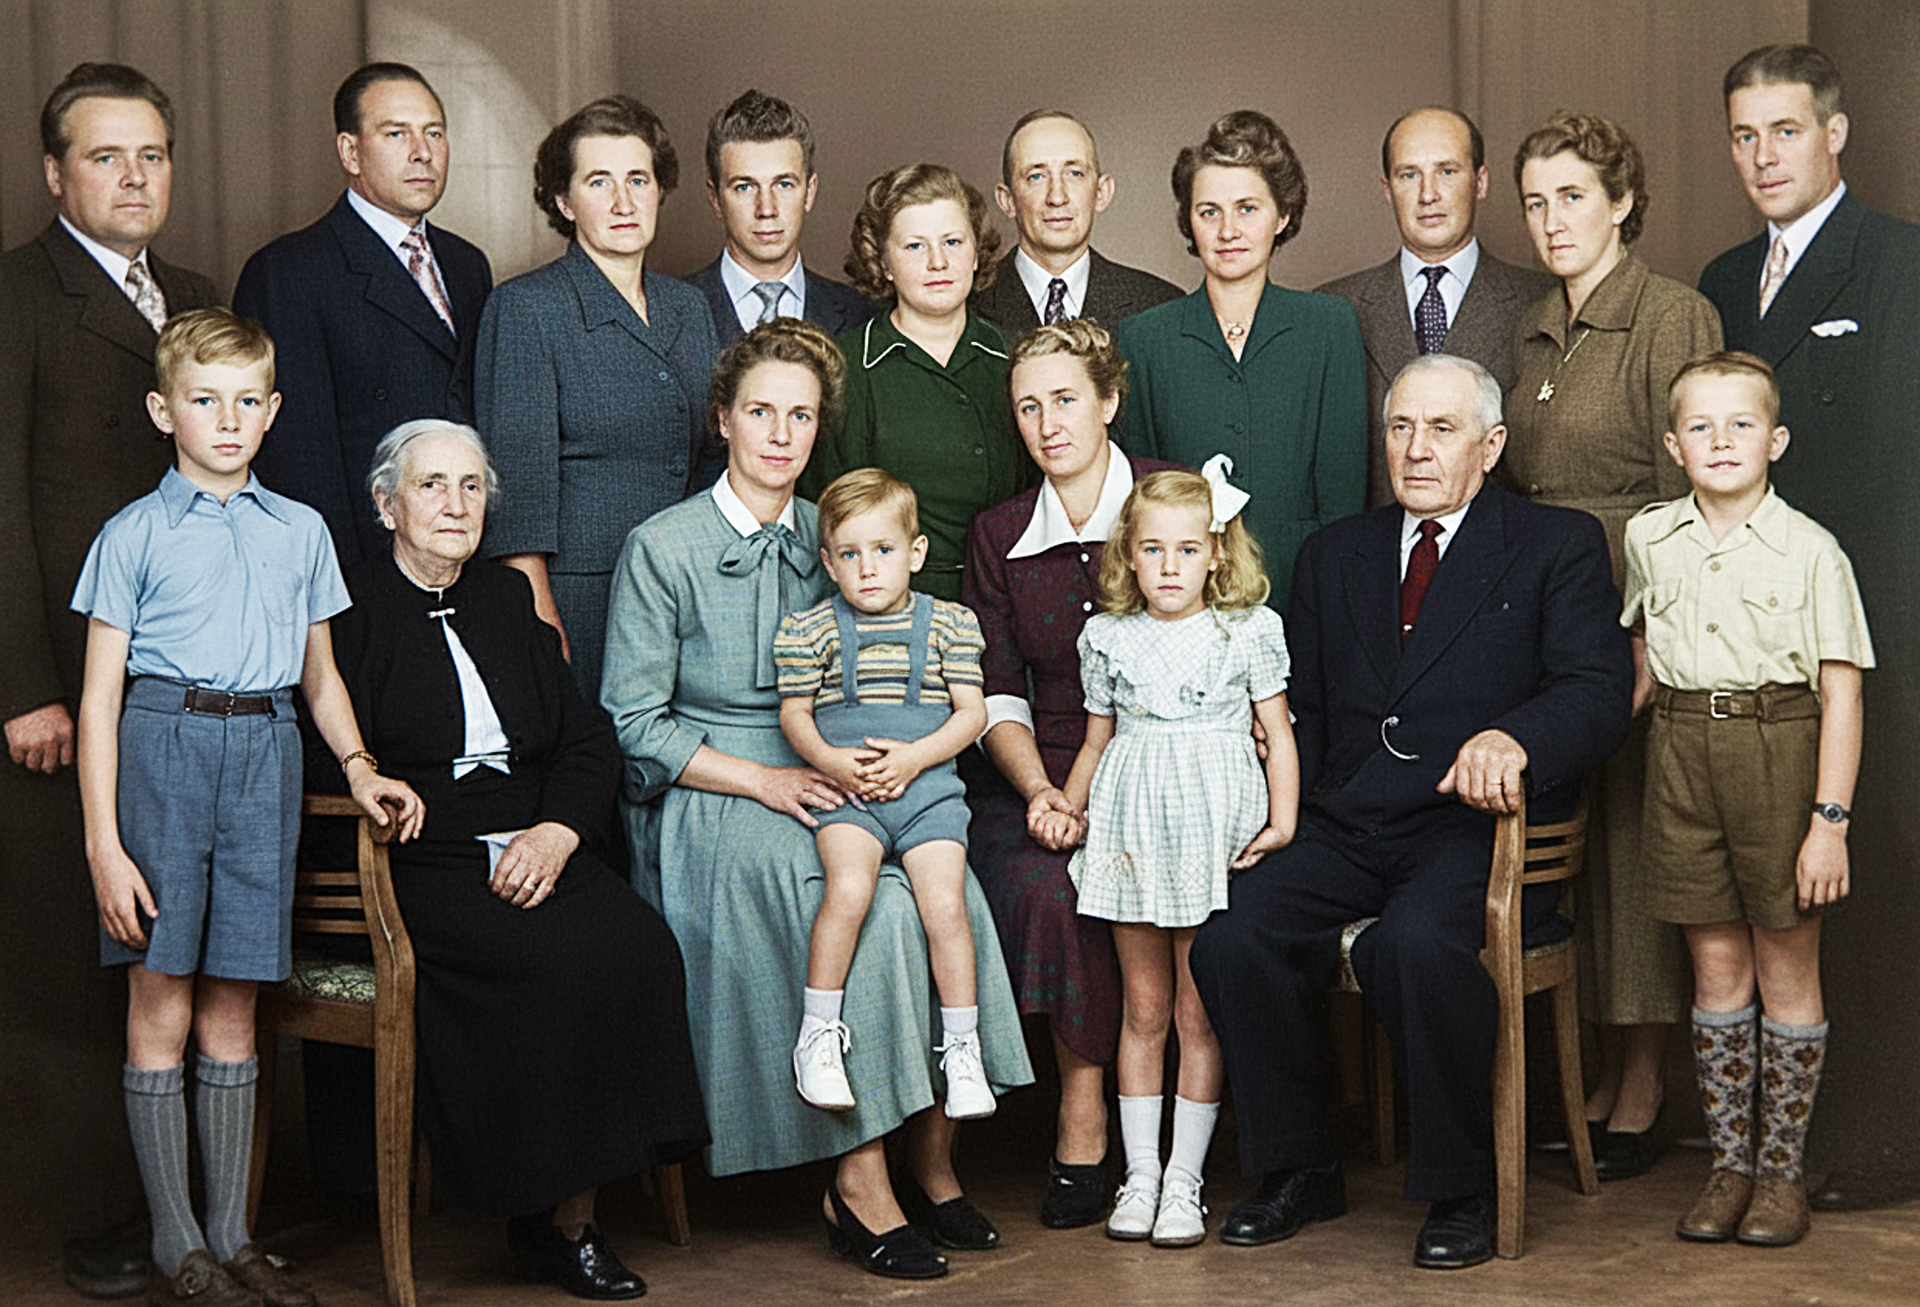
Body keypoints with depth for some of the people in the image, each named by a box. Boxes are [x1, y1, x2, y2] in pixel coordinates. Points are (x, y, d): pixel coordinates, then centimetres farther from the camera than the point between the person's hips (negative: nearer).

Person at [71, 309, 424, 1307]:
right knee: (161, 1007, 1)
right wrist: (104, 845, -8)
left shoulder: (300, 532, 13)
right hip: (161, 748, -3)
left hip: (264, 756, 3)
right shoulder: (135, 534, 1)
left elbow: (319, 673, 23)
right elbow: (100, 698, -2)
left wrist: (359, 766, 6)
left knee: (231, 1009, 8)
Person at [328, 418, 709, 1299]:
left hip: (539, 852, 5)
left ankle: (573, 1213, -16)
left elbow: (588, 739, 15)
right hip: (420, 868, -5)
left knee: (639, 944, -24)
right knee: (566, 958, -30)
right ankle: (551, 1222, -14)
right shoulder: (354, 609, 3)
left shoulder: (508, 600, 20)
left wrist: (556, 832, -5)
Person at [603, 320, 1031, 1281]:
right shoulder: (662, 548, -1)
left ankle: (933, 1161, -17)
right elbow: (636, 728, -5)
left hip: (825, 794, 5)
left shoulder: (831, 539, 14)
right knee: (875, 904, -31)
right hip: (707, 811, -4)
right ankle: (859, 1182, -23)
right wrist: (765, 780, -15)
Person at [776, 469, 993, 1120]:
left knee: (944, 905, -19)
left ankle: (962, 1049, -4)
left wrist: (913, 757, -10)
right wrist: (830, 761, -10)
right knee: (849, 888, -28)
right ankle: (818, 1035, -15)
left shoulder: (949, 623, 6)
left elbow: (972, 711, 5)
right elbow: (794, 713, 9)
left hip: (928, 786, 1)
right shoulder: (811, 628, 5)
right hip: (845, 792, -1)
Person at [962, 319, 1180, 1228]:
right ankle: (1085, 1117, -15)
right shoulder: (997, 537, 12)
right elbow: (997, 693, 8)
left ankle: (1081, 1123, -14)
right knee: (1041, 885, -29)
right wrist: (1040, 790, -12)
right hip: (1039, 779, 2)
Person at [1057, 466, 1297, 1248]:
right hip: (1130, 826, 3)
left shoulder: (1249, 631, 2)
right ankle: (1139, 1175, 16)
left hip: (1213, 830, -2)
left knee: (1199, 1013, 1)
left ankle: (1184, 1180, 10)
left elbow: (1278, 737, 4)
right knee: (1143, 1009, 8)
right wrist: (1067, 806, 3)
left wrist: (1282, 822, -7)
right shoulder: (1108, 639, 9)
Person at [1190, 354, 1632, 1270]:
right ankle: (1298, 1170, -2)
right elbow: (1300, 707, 19)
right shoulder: (1334, 554, 21)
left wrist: (1513, 737, -27)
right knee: (1232, 935, -23)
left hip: (1476, 827, -4)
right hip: (1343, 832, 4)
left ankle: (1462, 1192, -14)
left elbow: (1601, 693, -6)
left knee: (1415, 942, -35)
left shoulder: (1558, 546, 7)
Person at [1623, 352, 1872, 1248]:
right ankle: (1728, 1165, 18)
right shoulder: (1649, 540, 5)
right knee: (1716, 964, 8)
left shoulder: (1809, 551, -8)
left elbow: (1841, 692, -10)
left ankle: (1781, 1169, 16)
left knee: (1786, 966, 5)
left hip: (1780, 746, -3)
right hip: (1683, 747, 3)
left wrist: (1829, 820, -14)